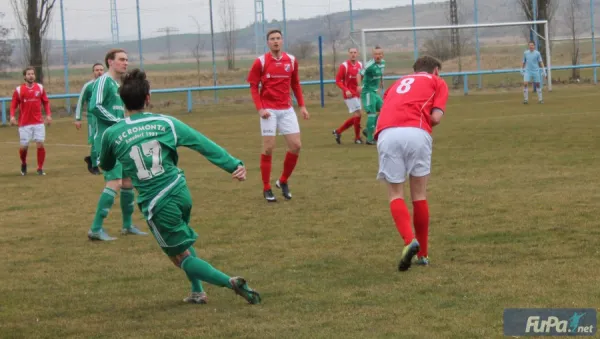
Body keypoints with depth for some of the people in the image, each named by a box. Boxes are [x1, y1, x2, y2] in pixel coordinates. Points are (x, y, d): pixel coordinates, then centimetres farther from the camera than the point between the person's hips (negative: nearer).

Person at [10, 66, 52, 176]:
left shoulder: (40, 88, 5)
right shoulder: (19, 90, -1)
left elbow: (46, 102, 11)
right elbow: (13, 105, 2)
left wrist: (48, 115, -1)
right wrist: (12, 116, -13)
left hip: (38, 122, 1)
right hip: (24, 123, -1)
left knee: (40, 144, -8)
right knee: (23, 146, 1)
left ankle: (40, 169, 4)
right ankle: (23, 164, 30)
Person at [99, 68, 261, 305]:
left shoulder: (111, 135, -4)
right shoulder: (165, 123, -1)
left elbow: (106, 166, 17)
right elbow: (203, 144, -5)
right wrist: (234, 165, -5)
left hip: (155, 204, -3)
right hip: (180, 192, 3)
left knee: (181, 256, 8)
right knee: (183, 240, 33)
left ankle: (231, 282, -11)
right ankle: (198, 292, 26)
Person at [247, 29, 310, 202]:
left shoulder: (291, 60, 5)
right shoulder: (260, 62, -4)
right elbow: (253, 87, -2)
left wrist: (302, 106, 9)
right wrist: (260, 108, -13)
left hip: (287, 109, 4)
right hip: (269, 110, -4)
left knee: (296, 145, -2)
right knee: (268, 148, -3)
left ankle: (283, 181, 17)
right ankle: (267, 189, 7)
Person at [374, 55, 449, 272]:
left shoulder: (398, 83, 36)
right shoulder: (437, 82, 22)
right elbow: (436, 117, 8)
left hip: (386, 134, 2)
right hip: (416, 133, -2)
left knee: (395, 195, 7)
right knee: (419, 195, 11)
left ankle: (409, 240, -18)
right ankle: (422, 254, 16)